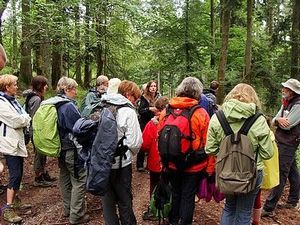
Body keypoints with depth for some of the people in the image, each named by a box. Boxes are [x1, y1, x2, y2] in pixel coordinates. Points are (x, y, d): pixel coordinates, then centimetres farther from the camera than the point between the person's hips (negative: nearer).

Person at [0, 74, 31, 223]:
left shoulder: (12, 100, 13)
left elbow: (23, 118, 12)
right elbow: (16, 121, -20)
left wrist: (23, 119, -8)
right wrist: (26, 118, -3)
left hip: (18, 141, 9)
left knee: (18, 173, 15)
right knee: (15, 174, -10)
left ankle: (15, 200, 28)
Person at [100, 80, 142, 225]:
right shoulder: (128, 111, -15)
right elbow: (135, 142, -19)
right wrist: (133, 152, 2)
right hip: (120, 164, -5)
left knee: (107, 199, 18)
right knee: (124, 201, 14)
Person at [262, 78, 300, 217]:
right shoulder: (286, 104, 11)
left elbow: (287, 125, -22)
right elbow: (273, 121, 6)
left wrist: (279, 120, -3)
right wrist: (278, 120, -16)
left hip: (287, 145, -9)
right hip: (282, 142, 9)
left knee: (280, 177, -7)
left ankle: (269, 208, -4)